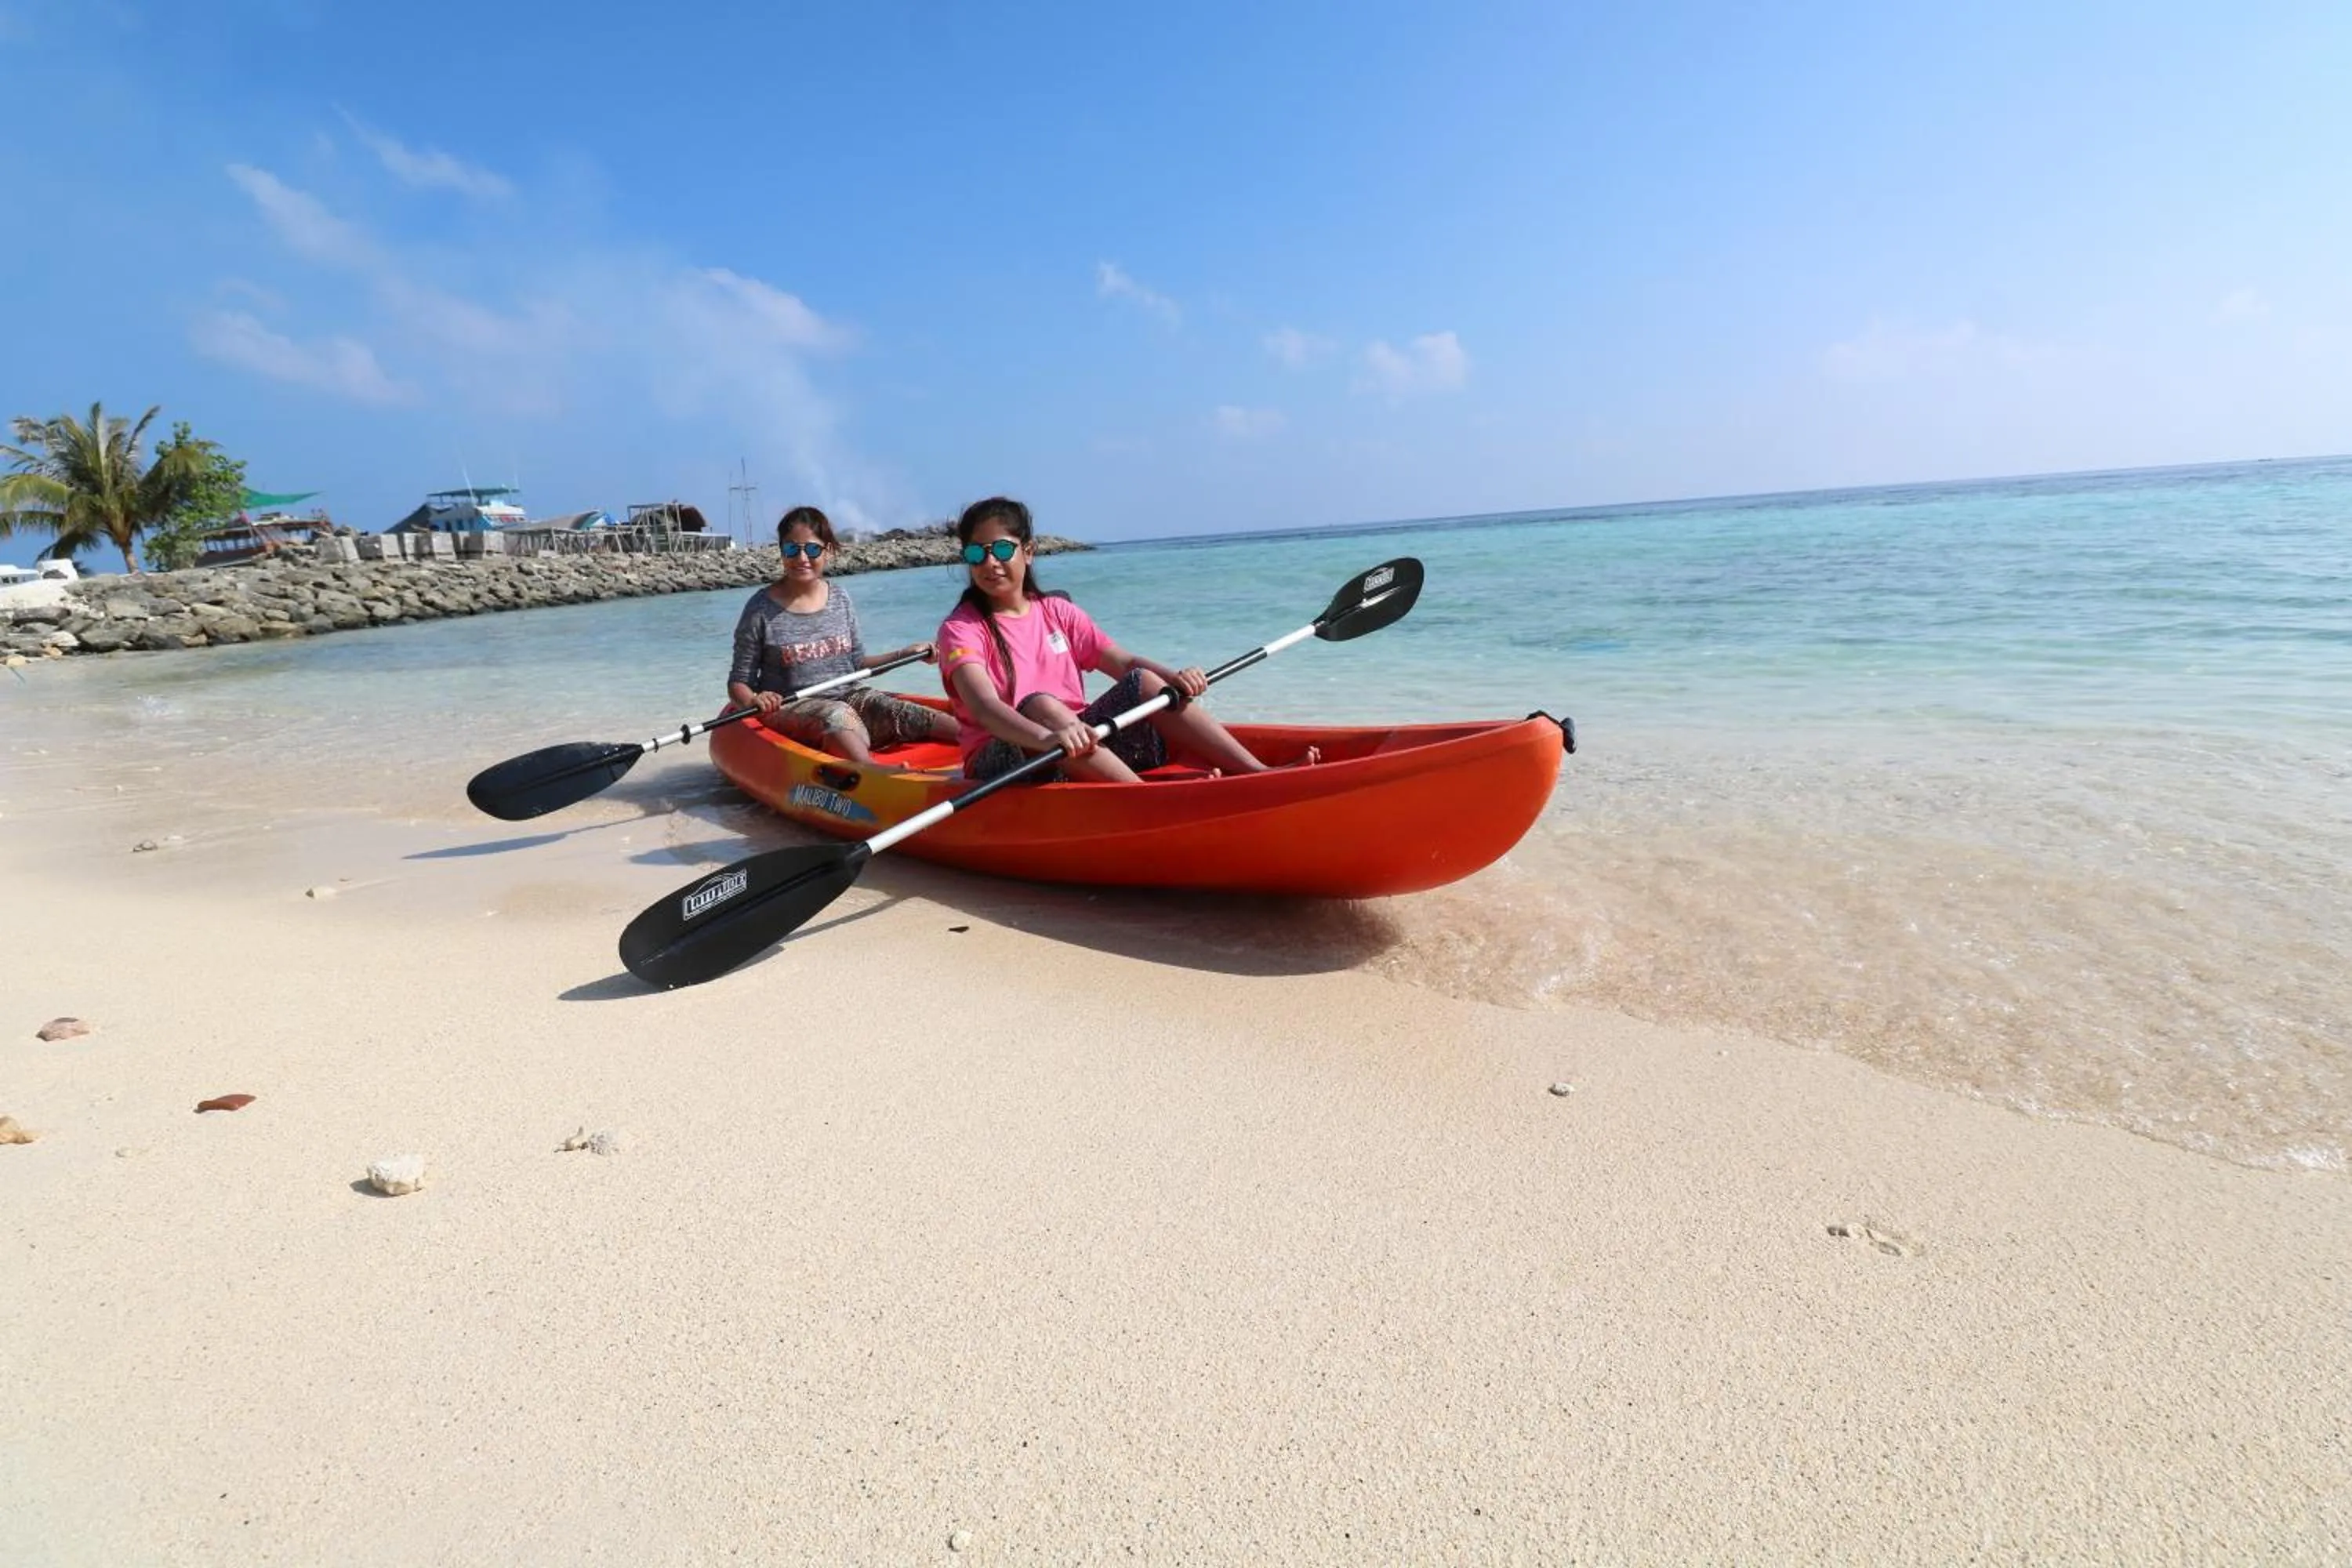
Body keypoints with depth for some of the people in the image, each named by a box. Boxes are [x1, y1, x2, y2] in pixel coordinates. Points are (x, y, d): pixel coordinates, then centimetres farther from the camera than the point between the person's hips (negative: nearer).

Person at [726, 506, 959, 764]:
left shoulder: (841, 599, 9)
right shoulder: (762, 609, -3)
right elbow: (738, 682, -1)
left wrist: (905, 653, 6)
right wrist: (754, 700, -23)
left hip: (849, 696, 4)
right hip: (790, 709, -4)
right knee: (836, 715, -37)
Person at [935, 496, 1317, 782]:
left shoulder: (1056, 612, 11)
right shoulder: (961, 628, -5)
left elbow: (1125, 663, 3)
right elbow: (984, 706, -24)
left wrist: (1173, 677, -20)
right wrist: (1046, 738, -43)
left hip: (1081, 746, 5)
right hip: (1002, 762, -5)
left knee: (1145, 683, -14)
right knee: (1040, 705, -34)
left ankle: (1259, 773, -24)